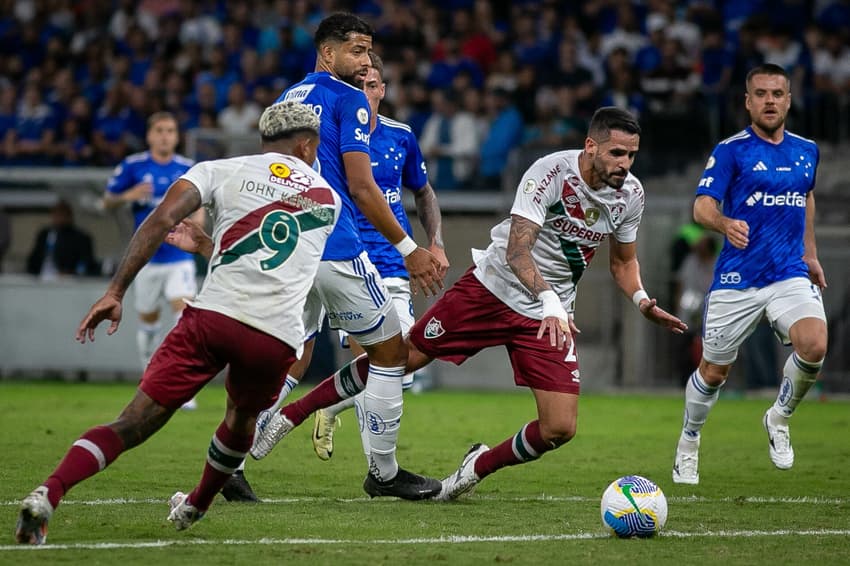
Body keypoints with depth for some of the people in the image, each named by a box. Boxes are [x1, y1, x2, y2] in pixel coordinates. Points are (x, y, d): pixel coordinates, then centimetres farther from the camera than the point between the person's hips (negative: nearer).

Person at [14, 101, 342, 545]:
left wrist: (116, 291, -6)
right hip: (276, 337, 1)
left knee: (132, 424, -3)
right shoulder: (329, 200, 22)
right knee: (242, 418, 34)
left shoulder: (222, 171, 13)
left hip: (213, 314, -1)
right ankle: (194, 508, 49)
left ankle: (47, 495, -23)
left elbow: (163, 218, -4)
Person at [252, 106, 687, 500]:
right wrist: (548, 299, -43)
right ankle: (286, 417, 14)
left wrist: (642, 300, -6)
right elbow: (517, 249, -28)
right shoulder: (551, 170, -21)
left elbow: (623, 261, 13)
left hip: (549, 318, 4)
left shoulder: (630, 194, -5)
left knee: (560, 429, -10)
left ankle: (480, 466, 18)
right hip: (493, 287, -4)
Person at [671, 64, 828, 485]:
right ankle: (688, 443, 34)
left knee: (814, 345, -24)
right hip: (735, 280, -2)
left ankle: (779, 418, 3)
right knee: (713, 372, 6)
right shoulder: (731, 150, -6)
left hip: (790, 276, 2)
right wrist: (725, 223, -37)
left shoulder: (806, 151, 9)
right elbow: (702, 206, -16)